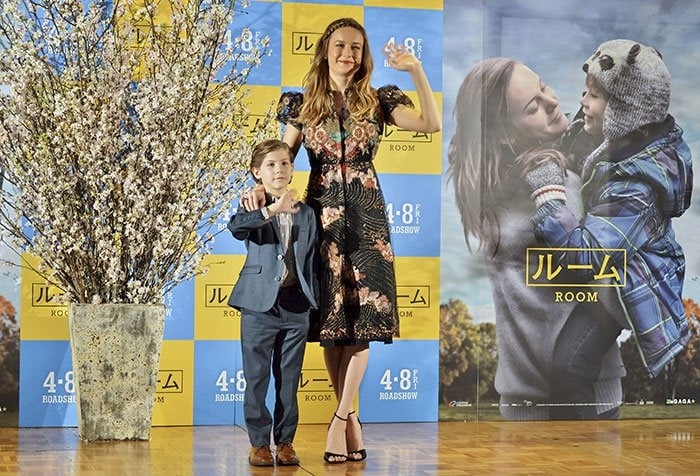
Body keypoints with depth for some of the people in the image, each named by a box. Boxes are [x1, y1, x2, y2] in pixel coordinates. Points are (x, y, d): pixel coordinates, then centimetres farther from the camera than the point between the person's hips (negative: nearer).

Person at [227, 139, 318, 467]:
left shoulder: (305, 214, 11)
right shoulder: (254, 208, 1)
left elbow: (311, 264, 13)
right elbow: (235, 226, -23)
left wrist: (314, 305, 9)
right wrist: (270, 210, -34)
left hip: (296, 307, 3)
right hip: (260, 305, -3)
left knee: (289, 380, 8)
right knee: (256, 379, 2)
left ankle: (285, 442, 18)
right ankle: (259, 443, 12)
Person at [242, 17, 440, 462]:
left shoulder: (378, 102, 4)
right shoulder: (302, 105, 7)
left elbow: (432, 124, -10)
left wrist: (416, 70, -16)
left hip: (366, 216, -1)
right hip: (322, 213, 1)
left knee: (361, 316, -7)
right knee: (329, 317, 2)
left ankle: (340, 420, -3)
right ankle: (351, 420, 12)